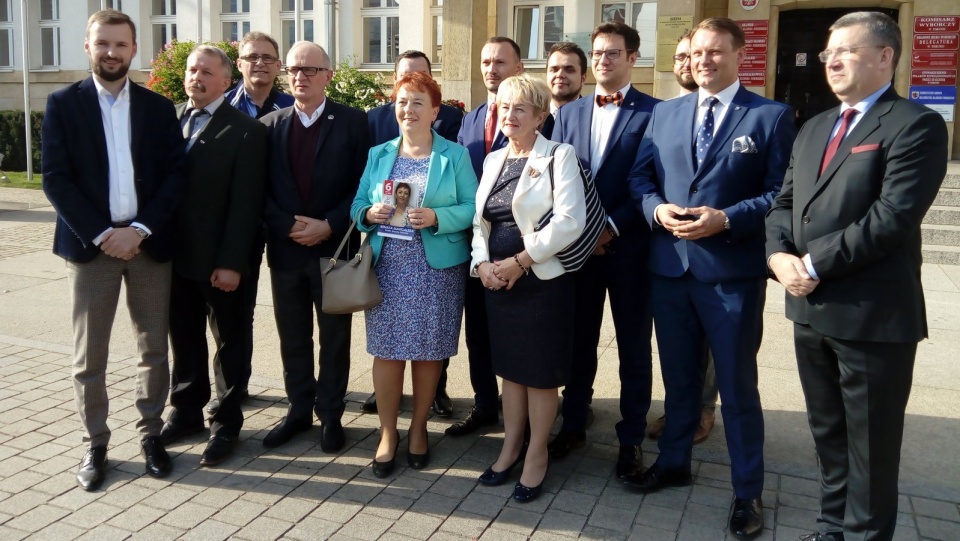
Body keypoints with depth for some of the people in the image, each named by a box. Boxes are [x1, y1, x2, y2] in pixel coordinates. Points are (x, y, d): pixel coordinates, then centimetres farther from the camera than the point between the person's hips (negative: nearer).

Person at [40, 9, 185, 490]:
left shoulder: (158, 107, 7)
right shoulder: (63, 104, 3)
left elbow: (175, 175, 1)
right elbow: (55, 179, -4)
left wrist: (139, 229, -11)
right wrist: (101, 233, -13)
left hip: (149, 242, 1)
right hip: (90, 243, -1)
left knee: (154, 348, 7)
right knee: (89, 355, 4)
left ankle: (150, 435, 21)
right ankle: (95, 445, 18)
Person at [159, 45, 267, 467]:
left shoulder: (246, 131, -9)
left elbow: (246, 203, -12)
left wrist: (231, 263, -16)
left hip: (220, 260, -5)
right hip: (175, 255, 5)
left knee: (229, 343, 9)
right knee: (184, 340, 17)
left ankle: (226, 423, 22)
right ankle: (186, 412, 33)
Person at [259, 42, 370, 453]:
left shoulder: (352, 122, -1)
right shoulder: (270, 125, 6)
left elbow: (362, 184, -6)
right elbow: (260, 189, 3)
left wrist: (329, 225, -15)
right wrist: (288, 226, -11)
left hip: (335, 246, -2)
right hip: (285, 247, 3)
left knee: (334, 337, 8)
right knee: (293, 338, 12)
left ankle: (330, 414, 22)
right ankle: (298, 410, 27)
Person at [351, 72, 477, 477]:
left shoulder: (454, 155, 3)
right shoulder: (378, 155, 12)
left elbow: (472, 207, -5)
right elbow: (357, 204, 9)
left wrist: (436, 218, -21)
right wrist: (369, 213, -13)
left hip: (436, 269, -2)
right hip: (387, 268, 2)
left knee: (428, 352, 5)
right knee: (386, 350, 2)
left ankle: (418, 428, 24)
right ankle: (388, 433, 16)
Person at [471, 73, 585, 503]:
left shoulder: (559, 156, -7)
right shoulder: (493, 160, 13)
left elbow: (570, 221, -18)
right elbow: (480, 219, 12)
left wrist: (520, 261, -17)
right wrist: (483, 262, -6)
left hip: (542, 278, -6)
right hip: (497, 278, 6)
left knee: (540, 371, 5)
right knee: (510, 366, 15)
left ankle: (537, 455, 21)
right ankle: (511, 447, 30)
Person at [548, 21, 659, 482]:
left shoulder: (653, 113, -3)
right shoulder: (569, 113, 11)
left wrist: (612, 228, -14)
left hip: (628, 246, -4)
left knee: (633, 346, 7)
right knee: (579, 341, 12)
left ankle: (631, 438, 19)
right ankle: (574, 425, 27)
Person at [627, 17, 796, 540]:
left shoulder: (771, 116, -3)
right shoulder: (664, 113, 10)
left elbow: (782, 192, -7)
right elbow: (639, 178, 10)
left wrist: (726, 219, -20)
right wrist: (657, 208, -10)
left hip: (733, 271, -4)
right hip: (669, 265, 4)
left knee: (737, 385, 6)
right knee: (679, 375, 19)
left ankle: (747, 492, 22)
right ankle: (673, 461, 38)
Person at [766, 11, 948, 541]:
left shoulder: (915, 125, -9)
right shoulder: (813, 128, 16)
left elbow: (892, 218, -20)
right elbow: (784, 202, 12)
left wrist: (815, 264, -17)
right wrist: (779, 255, -7)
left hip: (873, 314, -7)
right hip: (810, 309, 7)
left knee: (871, 443, 8)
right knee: (828, 433, 20)